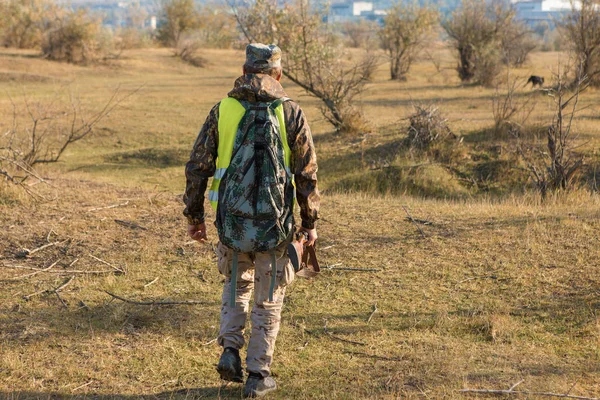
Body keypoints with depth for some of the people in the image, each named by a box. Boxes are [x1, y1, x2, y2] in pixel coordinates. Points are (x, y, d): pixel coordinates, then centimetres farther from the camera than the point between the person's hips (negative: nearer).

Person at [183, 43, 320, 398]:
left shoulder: (222, 110, 1)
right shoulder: (291, 114, -4)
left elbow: (197, 167, 2)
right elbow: (307, 175, -4)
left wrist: (194, 215, 12)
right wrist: (311, 222, 5)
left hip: (231, 220, 2)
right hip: (274, 223, -2)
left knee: (237, 283, 26)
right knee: (268, 299, 12)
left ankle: (231, 352, 11)